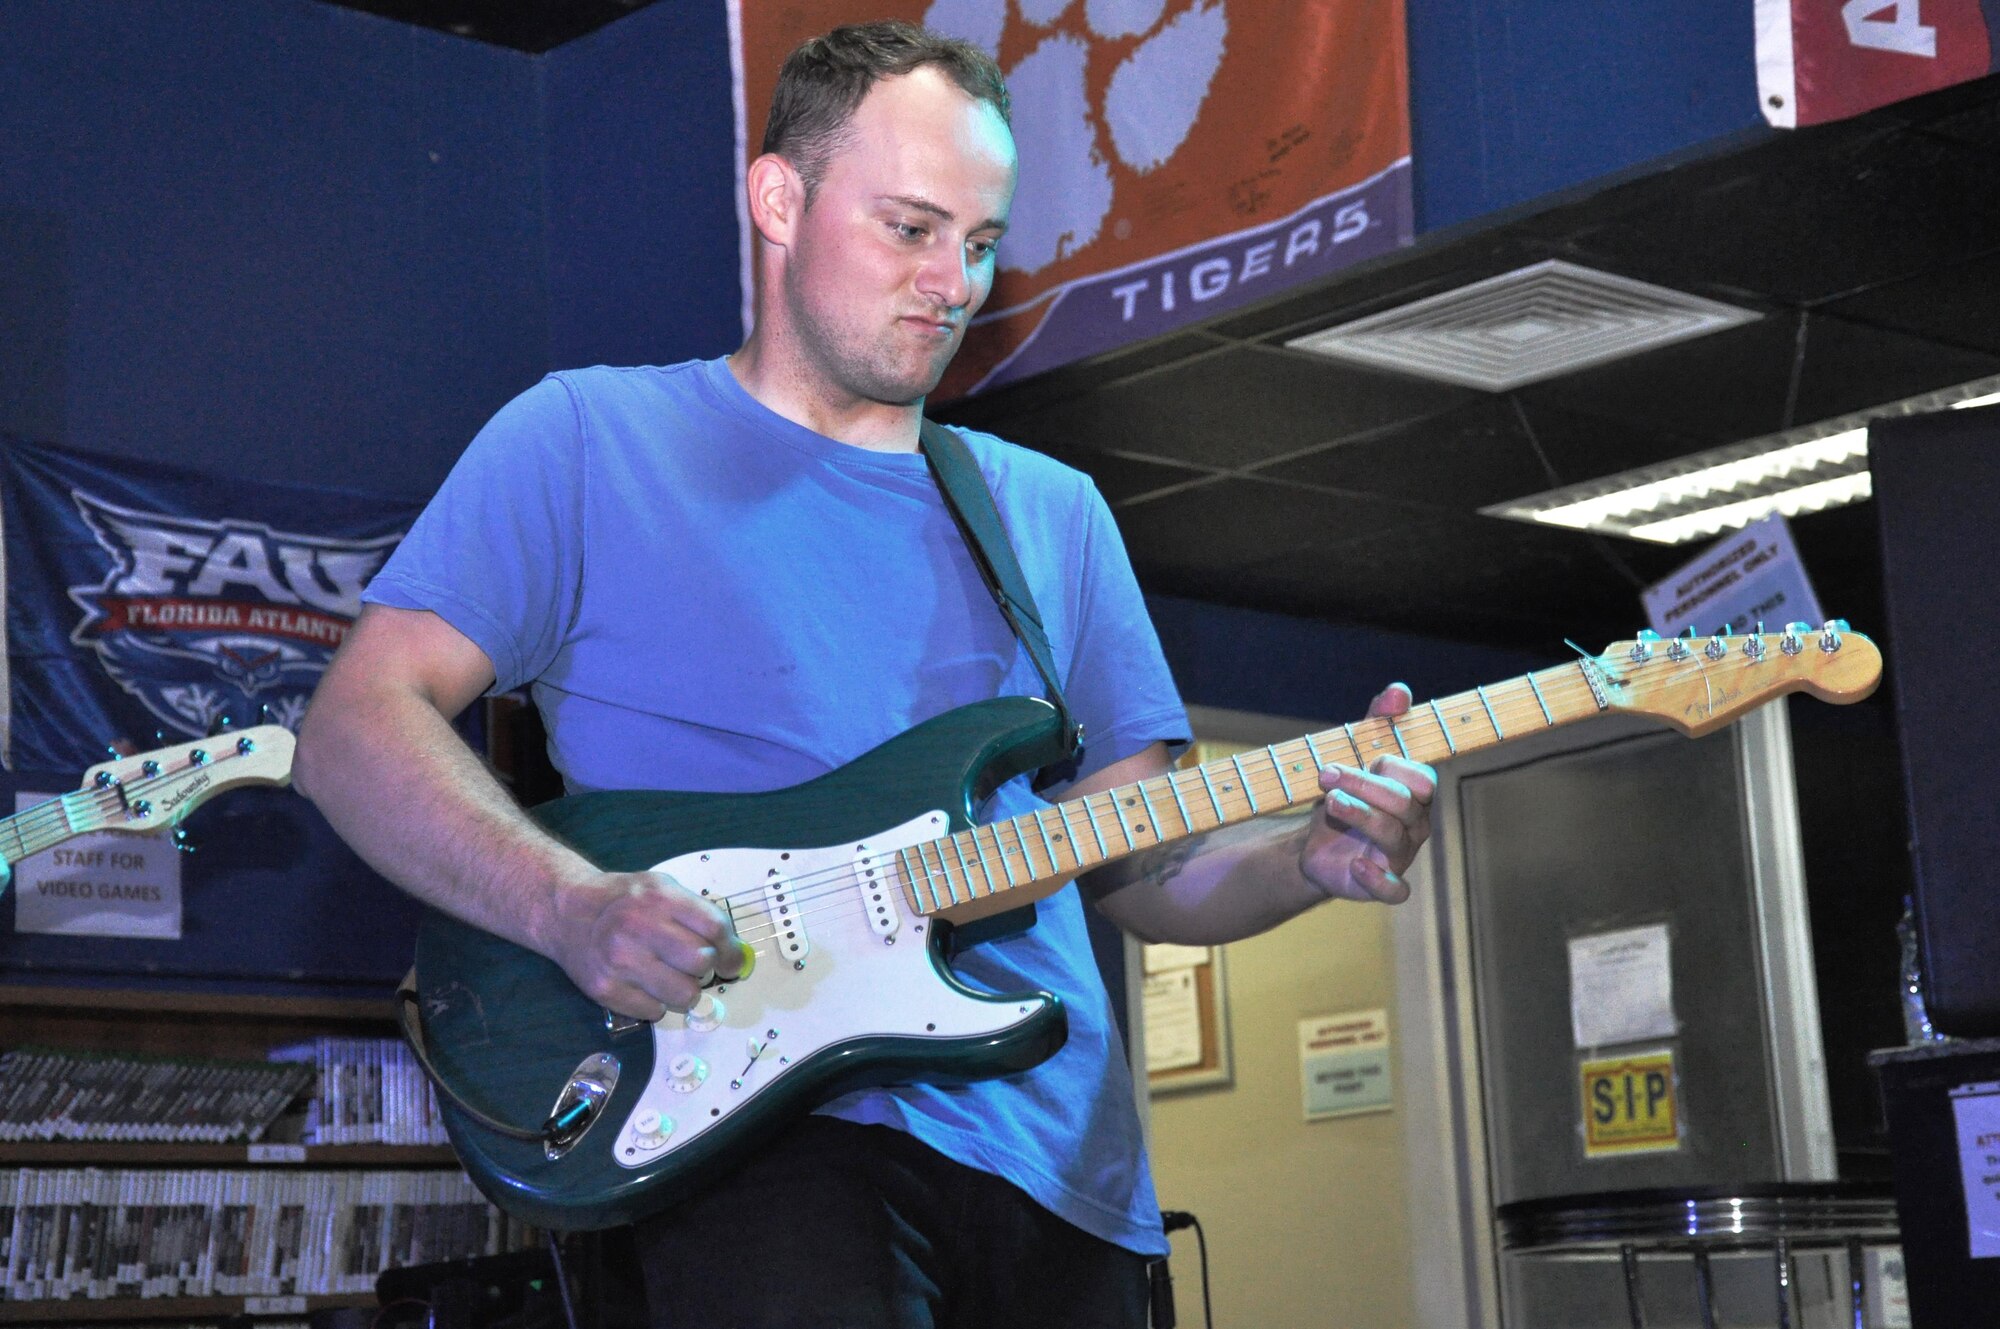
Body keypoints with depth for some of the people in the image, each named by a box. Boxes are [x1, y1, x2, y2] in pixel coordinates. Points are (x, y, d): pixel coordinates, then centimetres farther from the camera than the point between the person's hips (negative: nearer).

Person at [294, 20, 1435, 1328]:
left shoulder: (1053, 511, 19)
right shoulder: (590, 440, 5)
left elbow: (1141, 866, 17)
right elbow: (357, 726, -1)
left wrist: (1309, 859, -4)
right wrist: (571, 906, -17)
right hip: (780, 1136, -5)